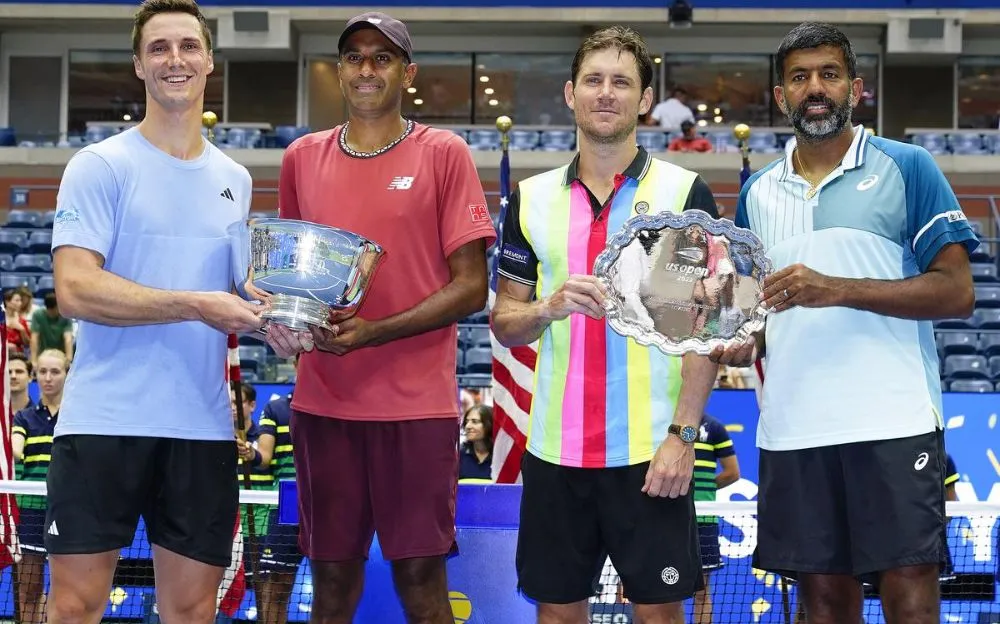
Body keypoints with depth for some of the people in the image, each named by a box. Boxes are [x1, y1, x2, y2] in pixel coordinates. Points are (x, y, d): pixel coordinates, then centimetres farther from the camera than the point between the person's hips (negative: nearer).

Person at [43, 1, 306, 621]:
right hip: (104, 419, -5)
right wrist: (195, 305, -20)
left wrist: (268, 322, 1)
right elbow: (75, 289, -14)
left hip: (204, 426, 5)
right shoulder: (100, 166, -3)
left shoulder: (236, 180, 15)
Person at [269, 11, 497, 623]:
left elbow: (471, 285, -5)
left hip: (417, 404, -3)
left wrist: (374, 333, -16)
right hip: (323, 401, 3)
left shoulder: (444, 153, -1)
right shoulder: (303, 157, 11)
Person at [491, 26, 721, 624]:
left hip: (650, 450, -3)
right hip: (555, 449, 3)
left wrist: (683, 434, -11)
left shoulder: (685, 193, -1)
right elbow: (505, 323, 10)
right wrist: (549, 308, -12)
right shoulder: (532, 198, 8)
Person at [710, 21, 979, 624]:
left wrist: (838, 289, -17)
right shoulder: (758, 192, 15)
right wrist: (744, 343, 1)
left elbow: (957, 292, -6)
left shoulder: (907, 168, 1)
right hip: (792, 431, 4)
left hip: (893, 422, -4)